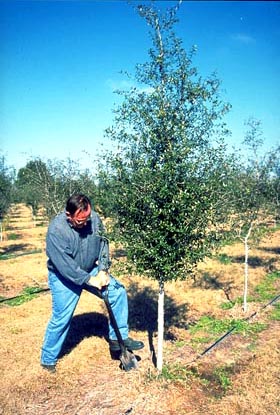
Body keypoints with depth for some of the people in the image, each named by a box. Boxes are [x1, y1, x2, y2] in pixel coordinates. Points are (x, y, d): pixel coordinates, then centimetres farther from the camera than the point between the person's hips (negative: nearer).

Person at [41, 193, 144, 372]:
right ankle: (48, 360, 23)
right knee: (61, 318, -1)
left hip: (90, 270, 5)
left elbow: (103, 244, -6)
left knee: (118, 291, -7)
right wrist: (90, 280, -27)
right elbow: (65, 265, -30)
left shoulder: (94, 218, -15)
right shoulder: (56, 230, -29)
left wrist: (103, 271, -17)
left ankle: (118, 338, 7)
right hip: (65, 277, -5)